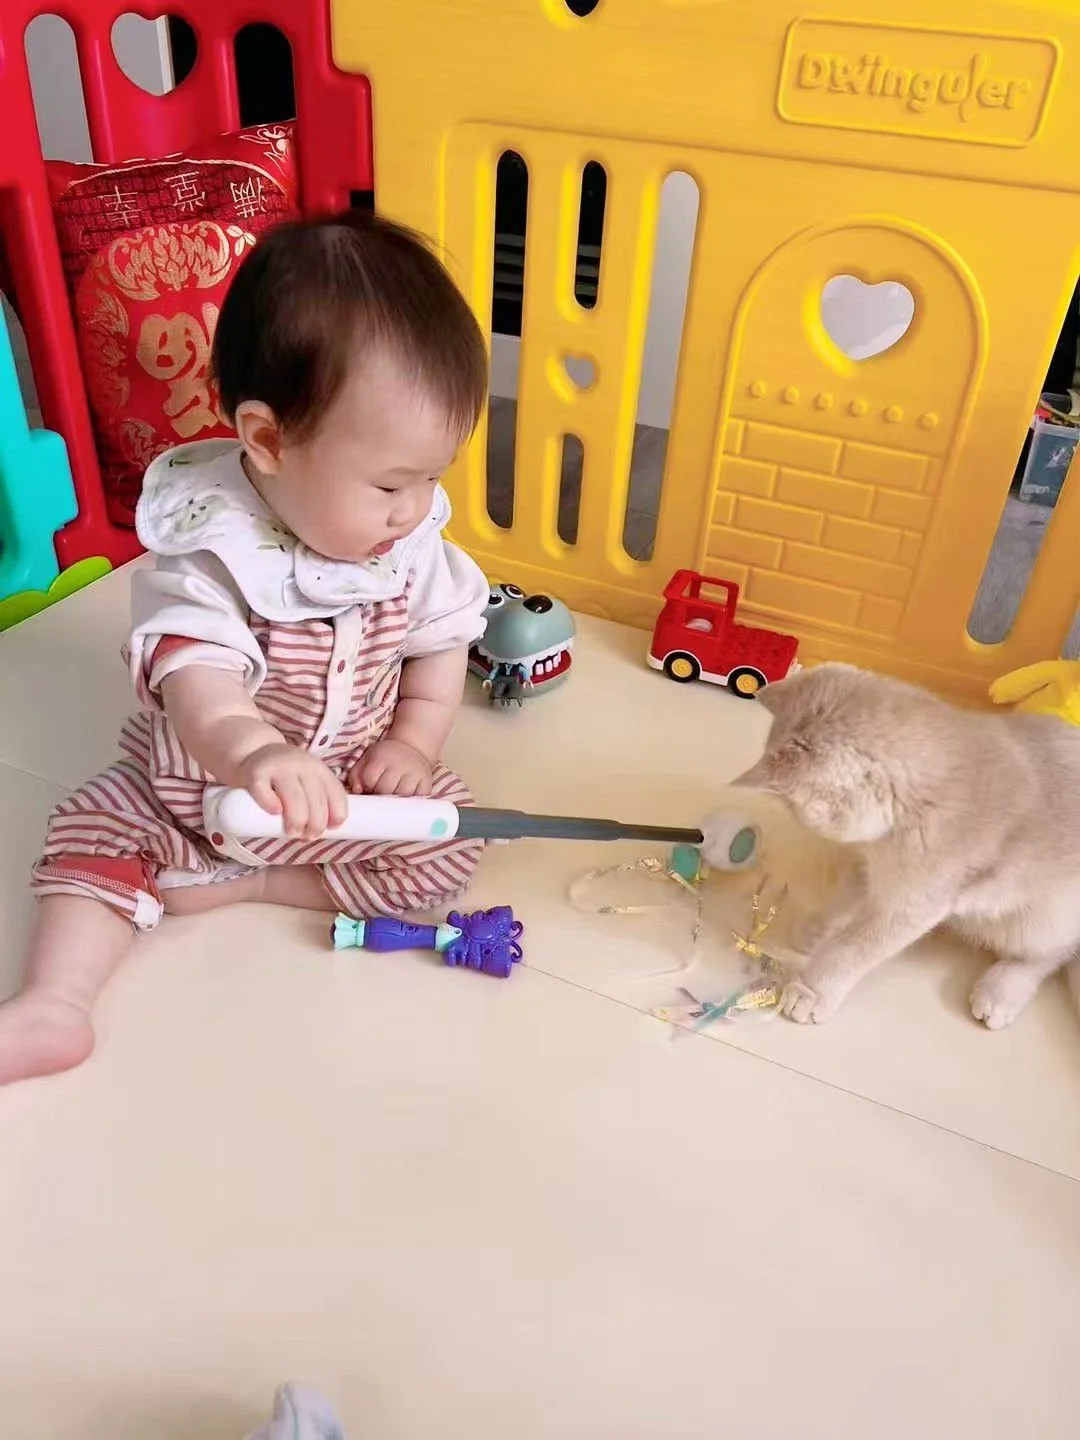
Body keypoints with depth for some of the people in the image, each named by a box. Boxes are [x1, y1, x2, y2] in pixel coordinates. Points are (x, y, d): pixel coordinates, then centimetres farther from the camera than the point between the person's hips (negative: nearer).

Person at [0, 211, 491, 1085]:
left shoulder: (412, 539, -12)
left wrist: (415, 743, -15)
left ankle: (227, 884, -10)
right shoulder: (208, 553, -27)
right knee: (97, 832, -14)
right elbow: (196, 683, -41)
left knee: (447, 845, -16)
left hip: (353, 782, 2)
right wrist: (253, 754, -63)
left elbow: (441, 639, 0)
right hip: (197, 784, -2)